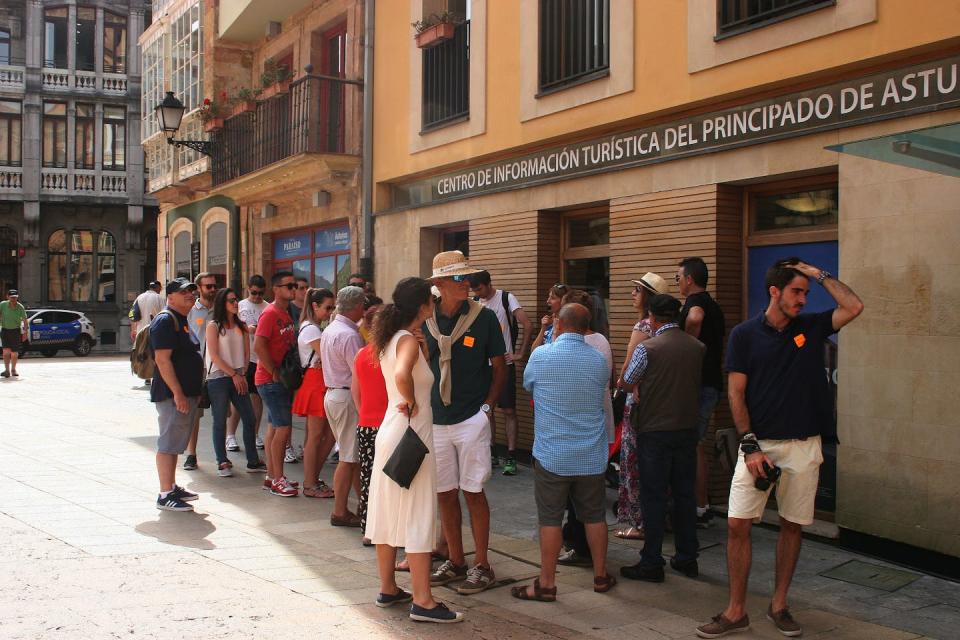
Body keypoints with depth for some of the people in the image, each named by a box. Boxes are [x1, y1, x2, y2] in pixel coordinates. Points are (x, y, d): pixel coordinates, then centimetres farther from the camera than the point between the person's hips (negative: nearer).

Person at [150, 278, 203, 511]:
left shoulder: (182, 321, 18)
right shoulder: (165, 320, -14)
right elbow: (162, 360, -21)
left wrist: (194, 392, 22)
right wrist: (178, 393, -25)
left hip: (186, 393, 10)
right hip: (172, 394, -10)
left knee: (175, 443, 16)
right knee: (168, 443, -6)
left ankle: (172, 487, 25)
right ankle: (165, 495, -3)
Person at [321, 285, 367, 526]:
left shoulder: (330, 330, 12)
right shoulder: (350, 335, -19)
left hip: (332, 393, 10)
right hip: (347, 398, -10)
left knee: (352, 455, 13)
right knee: (349, 457, -2)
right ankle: (340, 512, 5)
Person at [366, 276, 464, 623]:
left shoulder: (391, 339, 10)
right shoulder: (409, 340, -17)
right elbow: (402, 374, -36)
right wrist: (410, 403, -22)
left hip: (390, 429, 9)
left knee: (388, 511, 13)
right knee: (417, 516, -4)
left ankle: (388, 589, 23)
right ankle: (422, 601, 2)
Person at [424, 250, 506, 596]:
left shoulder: (483, 317, -6)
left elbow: (499, 367, 1)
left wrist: (487, 407, -8)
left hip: (472, 418, -3)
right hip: (434, 420, 3)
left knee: (473, 491, 0)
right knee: (445, 493, 10)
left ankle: (481, 565, 12)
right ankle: (455, 561, 24)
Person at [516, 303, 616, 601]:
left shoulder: (541, 356, -10)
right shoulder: (600, 361, -2)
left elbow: (527, 384, 10)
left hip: (551, 455, -3)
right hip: (592, 456, 3)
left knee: (550, 519, 4)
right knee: (594, 516, 14)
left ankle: (546, 584, 10)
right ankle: (601, 576, 26)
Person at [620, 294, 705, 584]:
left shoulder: (647, 348, -14)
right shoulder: (697, 347, 0)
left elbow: (628, 382, -1)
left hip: (654, 430, -5)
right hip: (688, 428, 5)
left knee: (654, 497, 2)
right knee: (685, 493, 13)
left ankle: (652, 563, 6)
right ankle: (687, 558, 21)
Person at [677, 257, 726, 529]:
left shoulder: (695, 302, -13)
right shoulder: (713, 306, 18)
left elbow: (694, 318, -37)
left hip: (698, 384, -10)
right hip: (711, 384, 10)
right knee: (698, 446, 16)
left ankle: (698, 510, 2)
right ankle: (702, 507, 23)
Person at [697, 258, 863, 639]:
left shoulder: (812, 327, 6)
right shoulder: (745, 334, -1)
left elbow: (854, 307, -7)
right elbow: (736, 393, -3)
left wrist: (820, 275, -2)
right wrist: (750, 445, -10)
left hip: (803, 446, 2)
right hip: (758, 443, -2)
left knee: (792, 525, 9)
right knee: (737, 524, -5)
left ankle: (779, 605, 24)